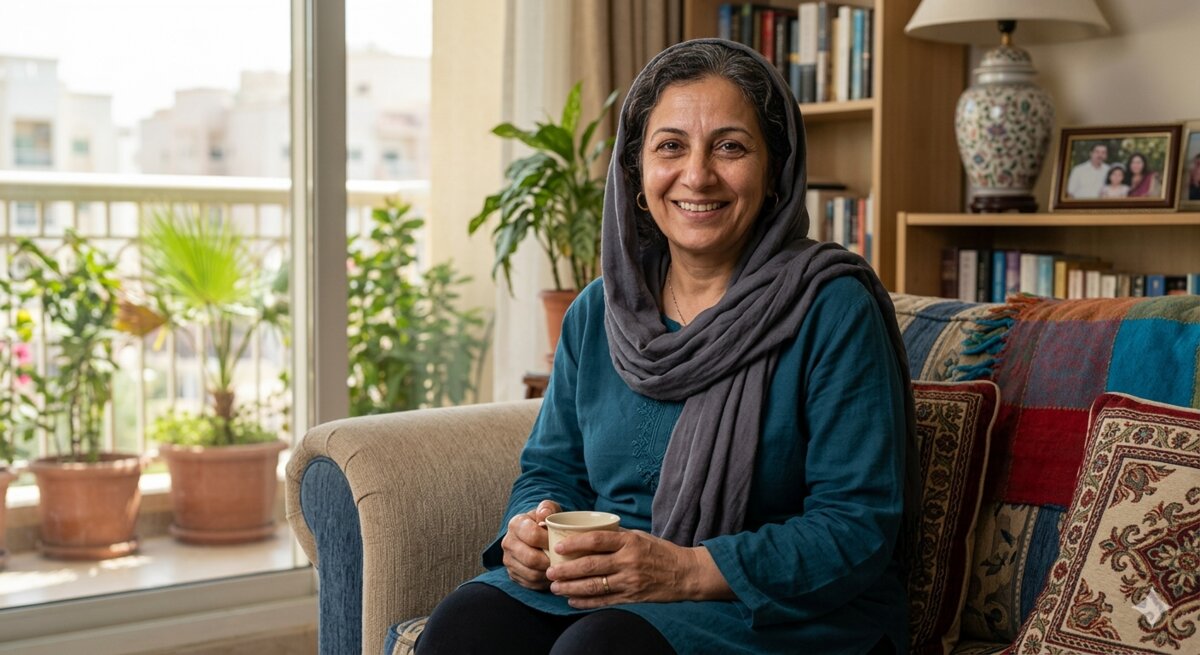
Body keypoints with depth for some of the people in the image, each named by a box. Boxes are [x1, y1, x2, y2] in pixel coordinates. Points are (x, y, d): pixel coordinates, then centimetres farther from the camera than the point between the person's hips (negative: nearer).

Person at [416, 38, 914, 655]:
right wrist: (531, 531, -7)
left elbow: (859, 525, -13)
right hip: (599, 587, 5)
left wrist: (687, 571, -23)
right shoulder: (597, 312, 10)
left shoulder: (832, 308, -8)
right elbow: (552, 468, 17)